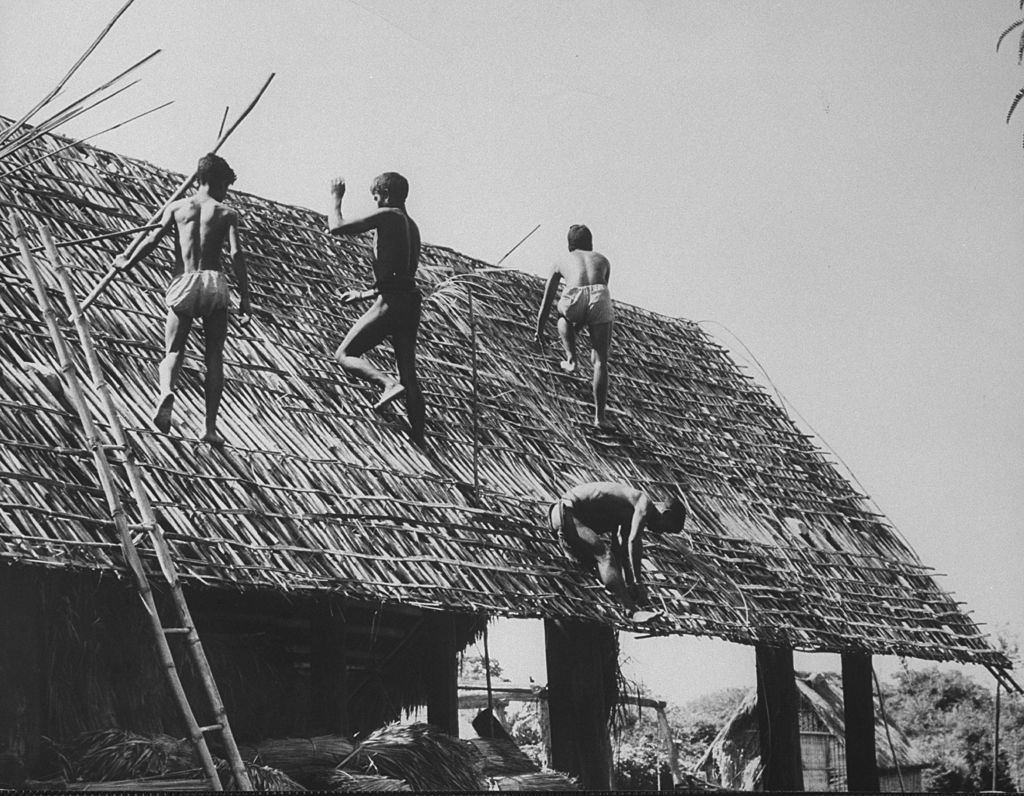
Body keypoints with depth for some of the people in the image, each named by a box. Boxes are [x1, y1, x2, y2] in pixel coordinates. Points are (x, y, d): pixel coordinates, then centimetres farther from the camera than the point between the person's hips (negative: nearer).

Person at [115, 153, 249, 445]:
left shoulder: (176, 207, 11)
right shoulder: (226, 213, 7)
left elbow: (153, 239, 2)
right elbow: (236, 254, -4)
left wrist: (127, 263, 17)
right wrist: (245, 296, -2)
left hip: (183, 284, 1)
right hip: (214, 282, -1)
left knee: (173, 353, 3)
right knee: (214, 357, 7)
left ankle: (167, 392, -32)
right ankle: (210, 427, 2)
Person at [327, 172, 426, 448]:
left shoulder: (387, 216, -4)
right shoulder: (412, 228, 22)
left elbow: (336, 228, -6)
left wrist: (336, 198, 11)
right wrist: (363, 294, 32)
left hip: (390, 302, -8)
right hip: (411, 302, 8)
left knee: (344, 355, 1)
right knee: (409, 375, 9)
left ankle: (388, 384, -22)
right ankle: (419, 437, 5)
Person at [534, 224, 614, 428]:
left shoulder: (562, 262, 31)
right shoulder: (602, 260, 35)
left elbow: (547, 301, 34)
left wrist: (539, 330, 46)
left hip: (574, 300, 0)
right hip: (599, 298, 0)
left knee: (564, 318, 39)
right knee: (600, 362, 8)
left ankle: (571, 359, 22)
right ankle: (600, 416, 4)